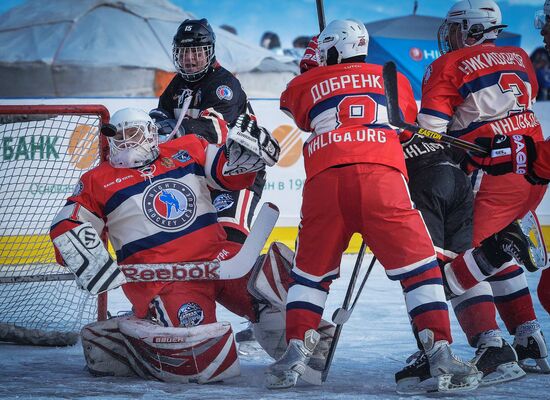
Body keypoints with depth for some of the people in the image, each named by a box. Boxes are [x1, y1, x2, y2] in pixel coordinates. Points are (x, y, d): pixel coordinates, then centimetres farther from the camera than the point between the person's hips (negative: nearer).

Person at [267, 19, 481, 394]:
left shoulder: (305, 85, 21)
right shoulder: (395, 81, 23)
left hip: (324, 180, 1)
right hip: (383, 178, -1)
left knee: (311, 272, 16)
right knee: (420, 266, 3)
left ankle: (295, 352, 6)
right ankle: (441, 355, -8)